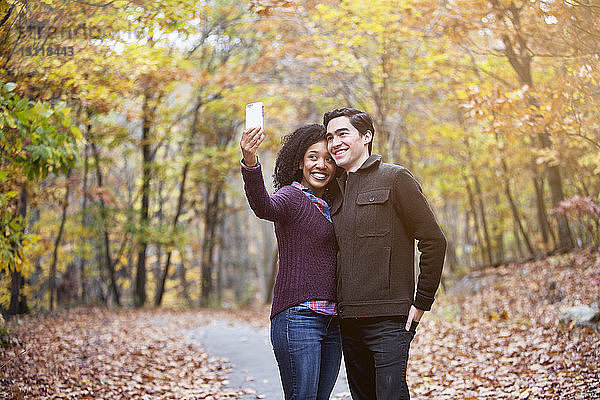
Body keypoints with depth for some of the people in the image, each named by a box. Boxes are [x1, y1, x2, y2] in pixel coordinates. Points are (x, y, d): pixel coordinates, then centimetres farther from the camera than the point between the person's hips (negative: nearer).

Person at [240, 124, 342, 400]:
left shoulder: (327, 207, 19)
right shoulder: (292, 196, -5)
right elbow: (263, 206, -28)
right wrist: (250, 163, -45)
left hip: (331, 322, 8)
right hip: (298, 316, -8)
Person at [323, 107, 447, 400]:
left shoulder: (395, 178, -3)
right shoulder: (337, 191, 16)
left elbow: (434, 241, -6)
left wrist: (420, 304, -7)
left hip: (388, 320, -6)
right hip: (348, 321, 7)